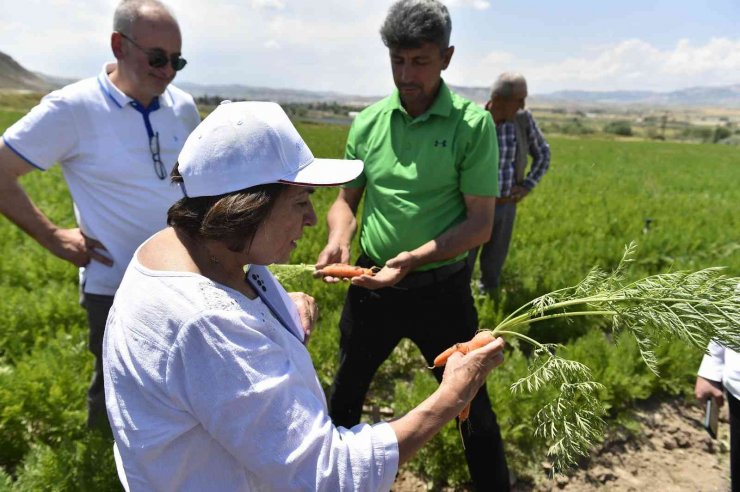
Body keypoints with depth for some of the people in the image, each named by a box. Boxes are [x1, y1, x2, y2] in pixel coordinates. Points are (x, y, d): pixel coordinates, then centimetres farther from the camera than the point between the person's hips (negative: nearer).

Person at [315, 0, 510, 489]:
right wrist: (338, 240, -13)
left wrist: (412, 258, -25)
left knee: (471, 402, 12)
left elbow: (480, 224, -13)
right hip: (370, 284, 4)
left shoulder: (472, 124, -10)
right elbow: (346, 199, 8)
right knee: (347, 391, 22)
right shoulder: (368, 122, 0)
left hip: (441, 287, -3)